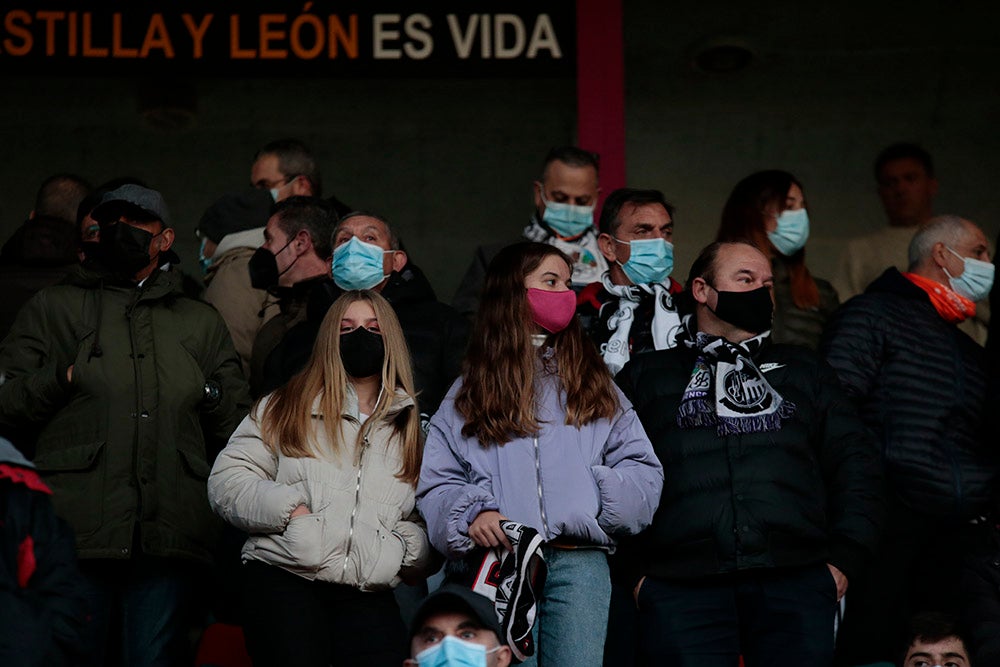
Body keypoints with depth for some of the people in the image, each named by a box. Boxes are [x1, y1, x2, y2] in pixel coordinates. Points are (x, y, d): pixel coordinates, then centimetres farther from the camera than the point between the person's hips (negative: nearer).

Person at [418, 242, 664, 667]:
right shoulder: (470, 392, 16)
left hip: (580, 560, 1)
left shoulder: (591, 381, 20)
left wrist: (600, 495, -7)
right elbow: (437, 483, 8)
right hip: (499, 557, -1)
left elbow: (642, 469, 12)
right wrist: (472, 512, -11)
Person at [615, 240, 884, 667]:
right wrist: (632, 570, -4)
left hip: (796, 583, 2)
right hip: (681, 587, -2)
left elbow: (854, 461, 16)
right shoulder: (647, 376, 17)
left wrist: (845, 557, 2)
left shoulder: (803, 370, 24)